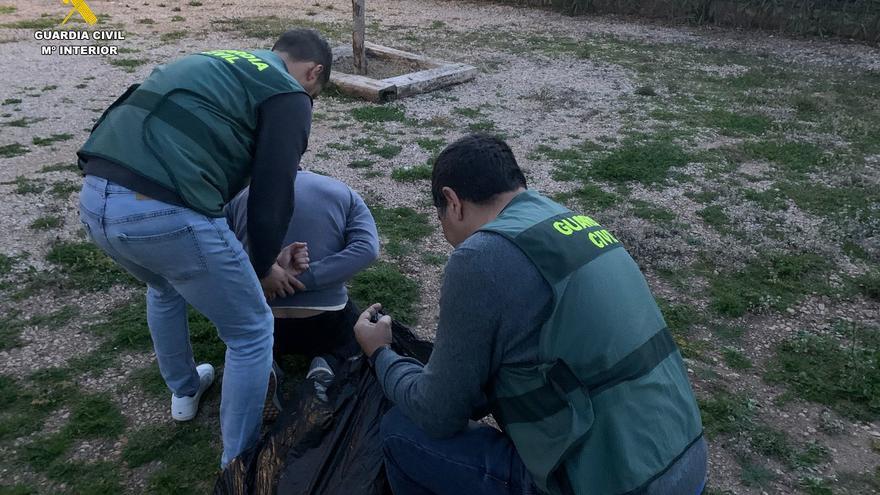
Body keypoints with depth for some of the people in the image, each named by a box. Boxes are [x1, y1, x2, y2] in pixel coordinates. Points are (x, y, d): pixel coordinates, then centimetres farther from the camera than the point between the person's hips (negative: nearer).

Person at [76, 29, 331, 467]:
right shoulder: (288, 94, 4)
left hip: (94, 200, 9)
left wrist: (269, 251, 29)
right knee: (251, 332, 12)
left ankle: (183, 391, 57)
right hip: (165, 214, -9)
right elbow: (272, 196, -1)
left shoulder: (220, 64, 29)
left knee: (165, 288, 38)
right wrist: (265, 266, 19)